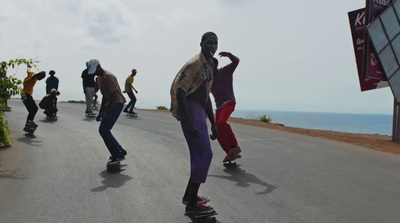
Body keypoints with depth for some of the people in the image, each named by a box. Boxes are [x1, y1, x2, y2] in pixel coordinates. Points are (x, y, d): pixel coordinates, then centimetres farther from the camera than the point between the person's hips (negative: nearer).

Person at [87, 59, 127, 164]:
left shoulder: (108, 77, -17)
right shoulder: (99, 78, 14)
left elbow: (114, 95, -21)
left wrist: (109, 114, -24)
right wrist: (100, 113, 18)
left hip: (117, 104, -10)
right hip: (109, 103, 10)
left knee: (103, 130, -13)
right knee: (104, 130, 11)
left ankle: (118, 155, -7)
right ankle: (120, 151, 22)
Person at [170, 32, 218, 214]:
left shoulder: (209, 66, 19)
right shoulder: (194, 64, -11)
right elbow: (180, 92, -18)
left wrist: (213, 123, 21)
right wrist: (189, 122, -24)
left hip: (200, 112, 10)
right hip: (191, 111, -10)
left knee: (200, 155, 13)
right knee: (204, 154, -11)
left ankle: (189, 195, 26)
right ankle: (192, 204, -4)